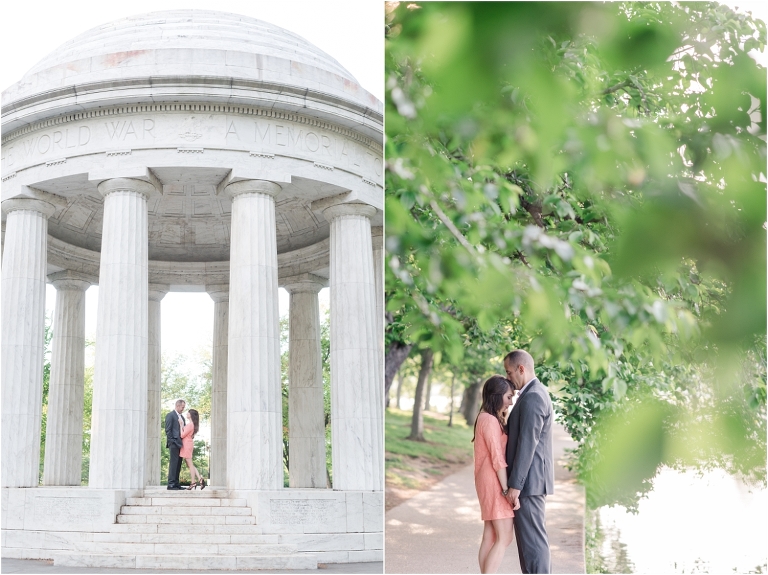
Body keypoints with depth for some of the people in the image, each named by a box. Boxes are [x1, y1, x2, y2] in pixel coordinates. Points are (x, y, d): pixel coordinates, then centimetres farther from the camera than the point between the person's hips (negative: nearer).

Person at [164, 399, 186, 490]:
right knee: (173, 463, -10)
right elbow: (168, 430, -10)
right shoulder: (170, 415, -4)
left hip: (180, 443, 8)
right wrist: (171, 441, -16)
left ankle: (176, 484, 9)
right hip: (174, 443, -8)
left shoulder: (181, 417, 22)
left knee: (178, 464, 7)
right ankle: (171, 484, -11)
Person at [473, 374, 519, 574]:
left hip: (490, 482, 10)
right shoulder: (490, 420, -16)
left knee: (491, 536, 9)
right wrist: (507, 489, -18)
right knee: (504, 537, -9)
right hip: (495, 482, -10)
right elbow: (497, 458, -19)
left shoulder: (488, 418, 16)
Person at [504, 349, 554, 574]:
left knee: (532, 536, -5)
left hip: (528, 479, -11)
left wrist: (515, 485, -21)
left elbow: (527, 445, -22)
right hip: (530, 477, 11)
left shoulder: (532, 398, -19)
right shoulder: (535, 393, 15)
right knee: (527, 535, 14)